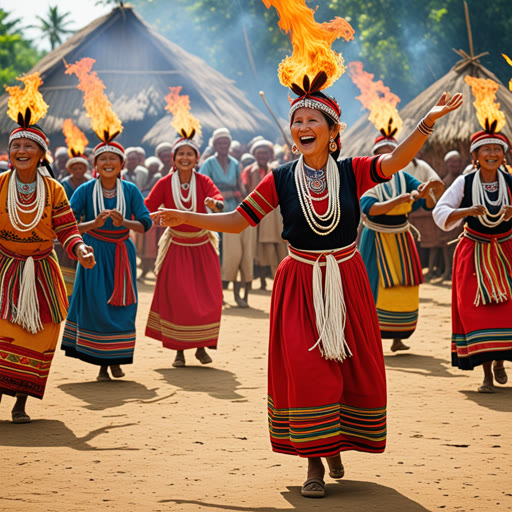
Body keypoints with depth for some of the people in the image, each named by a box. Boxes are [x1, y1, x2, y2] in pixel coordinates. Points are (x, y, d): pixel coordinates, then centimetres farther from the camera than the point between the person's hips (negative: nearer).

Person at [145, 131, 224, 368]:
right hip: (177, 248, -1)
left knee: (208, 299, -3)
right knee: (176, 299, -5)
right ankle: (179, 350, 5)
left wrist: (214, 203, -45)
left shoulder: (203, 181, -5)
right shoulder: (165, 184, -5)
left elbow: (219, 201, -22)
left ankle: (202, 346, 12)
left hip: (202, 248, 1)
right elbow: (147, 209, -7)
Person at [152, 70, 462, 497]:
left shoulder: (352, 173, -3)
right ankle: (314, 462, 0)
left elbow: (397, 161, -18)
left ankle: (335, 444, 28)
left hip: (346, 282, 1)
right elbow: (239, 220, 3)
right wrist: (188, 219, -4)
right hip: (300, 285, -1)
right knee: (305, 370, -9)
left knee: (352, 367, 5)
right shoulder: (281, 180, -1)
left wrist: (428, 123, -32)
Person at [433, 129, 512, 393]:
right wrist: (467, 211, -31)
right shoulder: (464, 183, -9)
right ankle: (487, 373, 2)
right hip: (473, 254, -1)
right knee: (476, 309, -7)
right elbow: (440, 213, -15)